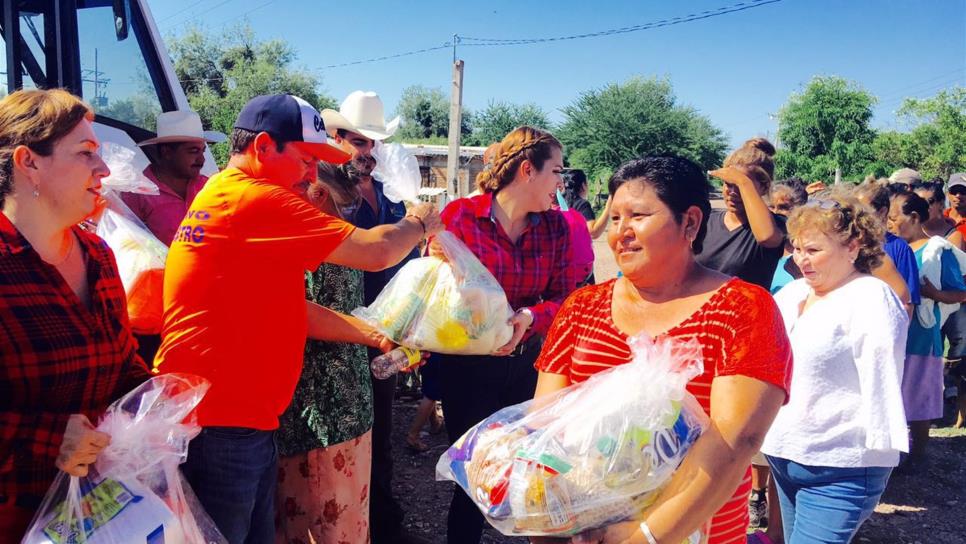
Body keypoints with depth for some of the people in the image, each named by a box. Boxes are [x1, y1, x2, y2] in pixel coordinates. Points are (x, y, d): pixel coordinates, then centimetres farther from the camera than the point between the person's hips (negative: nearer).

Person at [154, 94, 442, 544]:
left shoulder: (221, 199, 16)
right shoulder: (254, 200, -16)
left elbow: (291, 310, 14)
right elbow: (374, 252, -14)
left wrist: (377, 336, 10)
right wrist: (418, 223, 7)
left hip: (238, 421, 10)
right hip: (222, 427, -10)